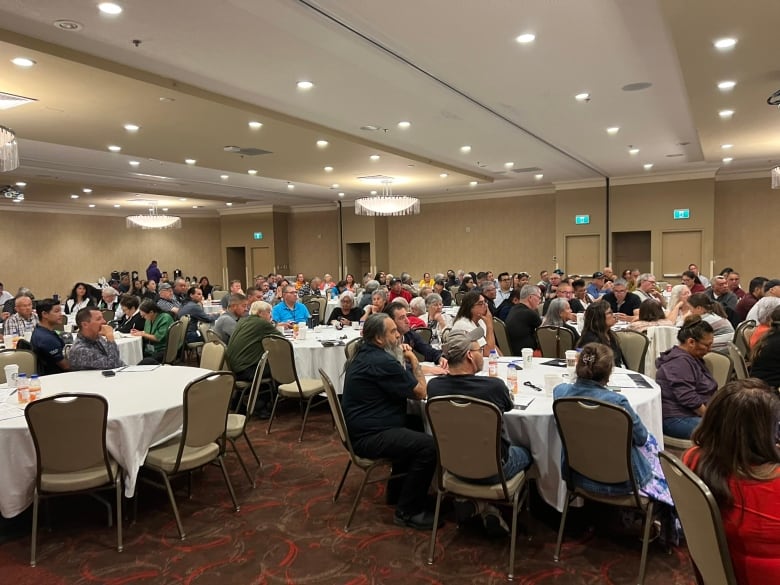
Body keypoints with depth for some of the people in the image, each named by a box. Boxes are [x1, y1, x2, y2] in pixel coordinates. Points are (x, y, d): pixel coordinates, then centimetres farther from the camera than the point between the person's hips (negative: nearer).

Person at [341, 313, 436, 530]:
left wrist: (410, 364, 0)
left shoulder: (366, 354, 10)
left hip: (362, 426, 11)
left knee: (417, 428, 23)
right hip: (369, 437, -11)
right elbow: (420, 392, -13)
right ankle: (408, 511, -6)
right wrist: (413, 360, -2)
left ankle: (399, 491, 31)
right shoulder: (381, 362, -22)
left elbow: (404, 386, 16)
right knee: (429, 445, -21)